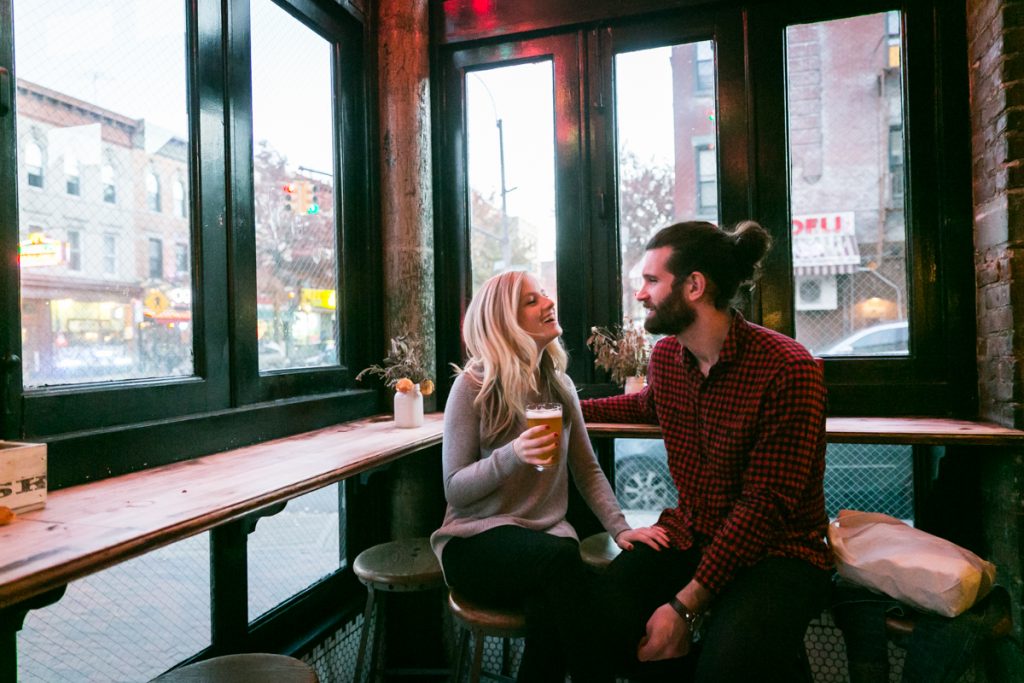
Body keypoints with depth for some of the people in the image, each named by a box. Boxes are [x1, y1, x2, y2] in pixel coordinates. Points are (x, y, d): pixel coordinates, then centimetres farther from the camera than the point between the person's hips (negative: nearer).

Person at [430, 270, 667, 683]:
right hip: (477, 541, -3)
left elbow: (587, 470, 11)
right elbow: (454, 489, -10)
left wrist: (620, 528, -5)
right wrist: (511, 456, -27)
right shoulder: (473, 386, -10)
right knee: (561, 555, -34)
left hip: (547, 537, 3)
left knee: (550, 609, -32)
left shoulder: (560, 384, 6)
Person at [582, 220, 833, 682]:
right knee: (597, 619, -20)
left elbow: (765, 507, -21)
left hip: (775, 549, -5)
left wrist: (685, 605, -23)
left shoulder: (788, 369, -19)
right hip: (689, 535, 5)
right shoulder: (664, 355, 3)